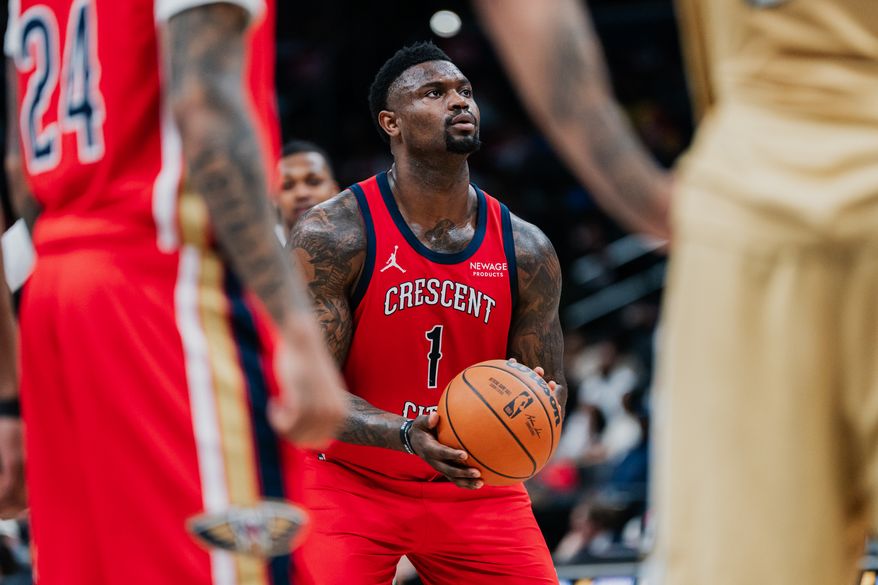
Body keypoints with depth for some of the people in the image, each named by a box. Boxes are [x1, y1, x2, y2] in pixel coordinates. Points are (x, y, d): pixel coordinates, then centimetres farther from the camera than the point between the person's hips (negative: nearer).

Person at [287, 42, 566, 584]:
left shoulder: (526, 249, -3)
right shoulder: (333, 234, -15)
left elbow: (549, 386, 5)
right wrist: (407, 435, -36)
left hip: (476, 485, 4)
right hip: (351, 483, -4)